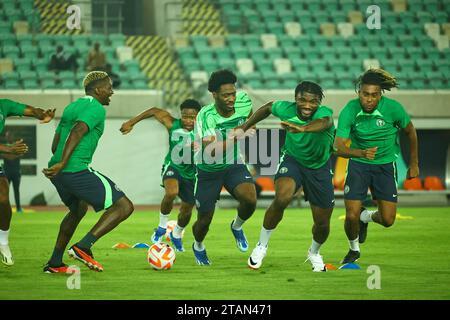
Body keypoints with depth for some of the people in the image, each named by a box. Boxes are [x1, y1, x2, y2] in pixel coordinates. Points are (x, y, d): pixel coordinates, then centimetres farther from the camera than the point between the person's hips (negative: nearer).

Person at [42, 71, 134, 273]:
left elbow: (55, 145, 24)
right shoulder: (96, 108, -6)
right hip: (78, 171, -9)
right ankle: (83, 247, -18)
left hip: (59, 173, 9)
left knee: (78, 209, 34)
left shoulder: (71, 107, 22)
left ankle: (54, 263, 32)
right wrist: (62, 163, -30)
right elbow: (76, 133, -23)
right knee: (124, 207, -8)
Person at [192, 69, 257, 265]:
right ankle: (198, 247, 42)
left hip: (234, 164, 3)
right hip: (208, 170, -3)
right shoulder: (205, 116, -32)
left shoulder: (244, 102, -17)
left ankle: (237, 227, 11)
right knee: (204, 220, 5)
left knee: (250, 199, -25)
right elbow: (211, 151, -42)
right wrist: (236, 136, -47)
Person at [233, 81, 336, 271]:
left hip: (319, 167, 0)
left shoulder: (324, 113, -31)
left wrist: (302, 128, -79)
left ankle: (314, 253, 42)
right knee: (282, 198, -31)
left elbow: (324, 122, -58)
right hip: (292, 159, 0)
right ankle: (262, 245, -10)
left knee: (322, 224, 6)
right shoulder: (287, 109, -21)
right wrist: (244, 127, 10)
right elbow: (268, 107, 4)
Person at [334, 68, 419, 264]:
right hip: (358, 165, -1)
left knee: (387, 220, -6)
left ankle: (366, 217, 32)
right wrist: (361, 153, -44)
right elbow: (339, 147, -25)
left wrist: (414, 164, 7)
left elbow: (410, 132, 0)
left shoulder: (393, 108, -19)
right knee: (351, 216, -10)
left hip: (385, 165, 1)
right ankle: (354, 249, 23)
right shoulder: (349, 111, -20)